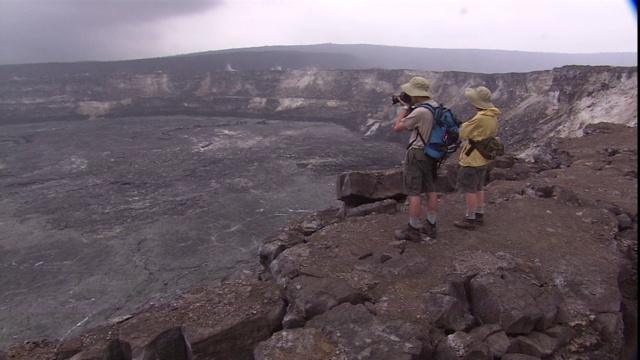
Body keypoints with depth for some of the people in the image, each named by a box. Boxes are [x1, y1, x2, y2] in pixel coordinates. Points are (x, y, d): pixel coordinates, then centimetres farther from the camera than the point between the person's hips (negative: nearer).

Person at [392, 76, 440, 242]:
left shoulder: (420, 111, -23)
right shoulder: (436, 106, 5)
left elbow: (398, 127, -15)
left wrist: (405, 107, -6)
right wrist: (409, 107, 9)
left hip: (417, 154, -9)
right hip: (432, 153, 9)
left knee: (414, 193, -2)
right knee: (431, 190, 14)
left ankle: (413, 230, 6)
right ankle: (430, 226, 26)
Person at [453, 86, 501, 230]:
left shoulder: (479, 118, -25)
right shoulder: (493, 117, 4)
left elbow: (463, 134, -17)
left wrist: (464, 125, 2)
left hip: (472, 158, -9)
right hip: (484, 158, 9)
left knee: (469, 189, 0)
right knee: (479, 187, 20)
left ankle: (470, 220, 8)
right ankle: (479, 215, 30)